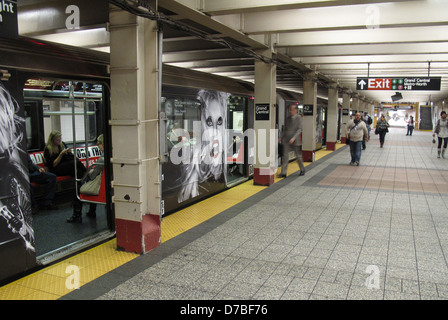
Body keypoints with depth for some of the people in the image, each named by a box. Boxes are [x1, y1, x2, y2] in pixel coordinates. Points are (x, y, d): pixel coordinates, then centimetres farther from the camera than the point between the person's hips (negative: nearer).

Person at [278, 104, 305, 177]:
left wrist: (293, 138, -23)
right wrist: (281, 137, 7)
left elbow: (299, 129, -11)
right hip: (286, 140, 4)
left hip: (295, 140, -4)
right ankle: (283, 173, -4)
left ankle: (302, 170, 30)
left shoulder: (299, 118, -4)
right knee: (285, 155, -4)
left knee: (298, 156, 9)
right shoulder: (288, 118, 11)